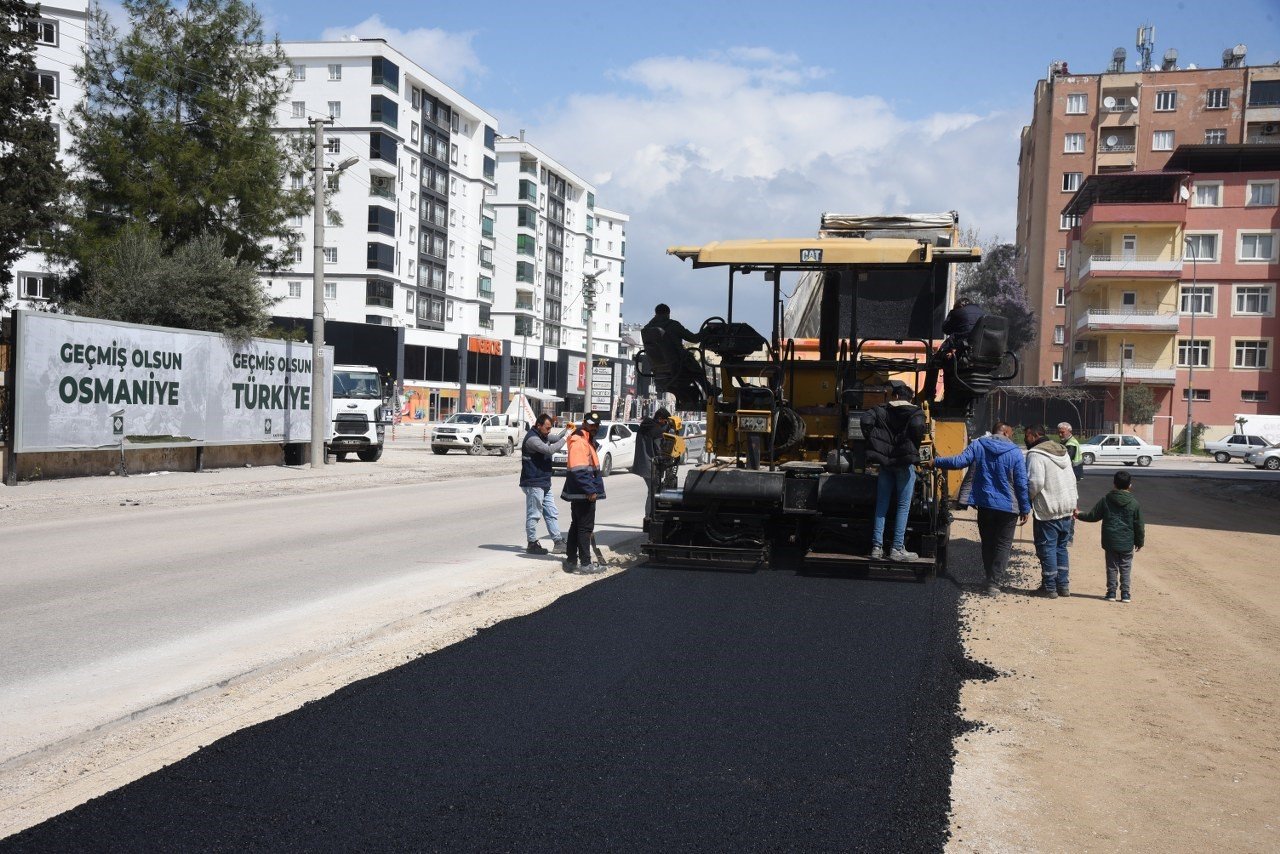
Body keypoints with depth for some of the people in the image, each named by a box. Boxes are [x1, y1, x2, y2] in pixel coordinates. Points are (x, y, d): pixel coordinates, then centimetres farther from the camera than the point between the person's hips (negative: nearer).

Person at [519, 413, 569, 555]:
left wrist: (567, 430, 7)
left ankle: (559, 542, 14)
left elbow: (555, 438, 25)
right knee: (533, 515, -1)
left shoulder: (543, 436, 13)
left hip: (544, 483, 10)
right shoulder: (532, 438, -18)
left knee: (552, 514, 11)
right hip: (533, 484, -10)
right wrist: (565, 438, -22)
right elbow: (550, 450, -28)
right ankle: (532, 544, 6)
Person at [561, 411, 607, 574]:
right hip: (584, 493, -11)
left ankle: (571, 561, 20)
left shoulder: (588, 441, 19)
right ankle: (585, 564, -5)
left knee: (576, 526, 14)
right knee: (585, 527, -7)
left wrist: (593, 489, 22)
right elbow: (579, 470, -23)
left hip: (581, 494, 11)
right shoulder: (578, 442, -15)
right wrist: (590, 490, -24)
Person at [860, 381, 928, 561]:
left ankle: (877, 547, 8)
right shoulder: (915, 412, -1)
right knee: (903, 506, 2)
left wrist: (872, 442, -1)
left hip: (885, 462, 3)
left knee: (881, 506, 8)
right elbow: (917, 426, -23)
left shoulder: (882, 410, 6)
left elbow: (866, 420, -11)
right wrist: (914, 449, -9)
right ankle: (897, 549, 0)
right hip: (904, 463, -3)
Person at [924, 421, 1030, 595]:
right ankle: (994, 583, 1)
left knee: (987, 543, 17)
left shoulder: (977, 445, -3)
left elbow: (959, 461, -13)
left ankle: (990, 579, 24)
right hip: (1008, 507, -2)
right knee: (1003, 545, 7)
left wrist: (935, 462, -1)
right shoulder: (1015, 453, -7)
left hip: (985, 504, 2)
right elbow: (1022, 484, -7)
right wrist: (1025, 509, 0)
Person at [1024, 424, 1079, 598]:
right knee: (1061, 547, 16)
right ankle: (1064, 585, 19)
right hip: (1067, 508, 8)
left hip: (1047, 511, -8)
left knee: (1047, 548, 1)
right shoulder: (1062, 451, 14)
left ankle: (1050, 588, 5)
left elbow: (1036, 482, -24)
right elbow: (1072, 480, 17)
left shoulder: (1035, 455, -15)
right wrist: (1074, 504, 21)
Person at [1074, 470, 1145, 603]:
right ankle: (1125, 594, 5)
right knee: (1126, 568, 7)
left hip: (1110, 542, 1)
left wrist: (1079, 515, 22)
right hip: (1127, 543, -1)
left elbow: (1093, 516, 5)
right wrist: (1140, 542, 12)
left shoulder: (1105, 500, -2)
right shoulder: (1134, 503, -5)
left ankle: (1111, 592, 9)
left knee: (1112, 567, 10)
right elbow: (1139, 525, 0)